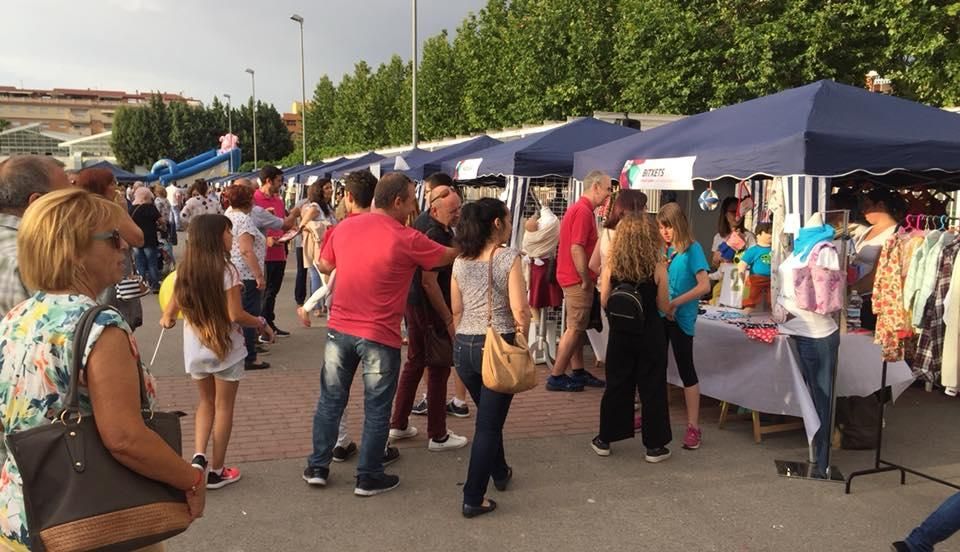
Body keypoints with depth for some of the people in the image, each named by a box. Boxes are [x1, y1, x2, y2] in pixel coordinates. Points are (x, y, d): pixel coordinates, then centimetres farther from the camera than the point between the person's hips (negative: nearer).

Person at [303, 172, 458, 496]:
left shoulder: (344, 227, 2)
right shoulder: (407, 240, -13)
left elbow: (325, 266, 15)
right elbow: (449, 257, 0)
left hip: (339, 328, 5)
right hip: (379, 335, -5)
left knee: (330, 400, 17)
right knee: (376, 409, 9)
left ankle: (317, 467, 26)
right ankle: (368, 478, 18)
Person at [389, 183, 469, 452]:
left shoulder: (422, 220, 6)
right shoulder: (435, 234, -24)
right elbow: (429, 282, -26)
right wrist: (449, 319, -22)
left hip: (412, 302, 10)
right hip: (430, 308, -10)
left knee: (414, 362, 19)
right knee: (439, 370, 1)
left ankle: (398, 425, 27)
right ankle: (438, 436, 10)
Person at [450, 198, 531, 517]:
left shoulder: (460, 262, 5)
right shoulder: (509, 258, -11)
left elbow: (456, 311, 9)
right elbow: (520, 311, -16)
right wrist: (522, 332, 2)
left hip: (464, 347, 6)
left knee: (489, 415, 26)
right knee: (489, 424, 3)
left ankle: (499, 473, 44)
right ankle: (473, 500, 6)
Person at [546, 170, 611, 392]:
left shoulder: (579, 209, 14)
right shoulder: (583, 211, -18)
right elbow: (576, 249, -25)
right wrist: (586, 280, -18)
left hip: (575, 279, 10)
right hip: (577, 279, -10)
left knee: (578, 327, 15)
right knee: (574, 329, -4)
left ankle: (578, 372, 24)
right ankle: (556, 377, 1)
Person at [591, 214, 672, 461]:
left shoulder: (611, 264, -8)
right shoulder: (657, 267, -11)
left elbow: (604, 302, -3)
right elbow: (664, 306, -6)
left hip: (621, 333, 2)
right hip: (650, 334, -2)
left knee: (617, 385, 14)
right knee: (652, 388, 8)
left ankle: (605, 440, 22)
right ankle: (654, 445, 15)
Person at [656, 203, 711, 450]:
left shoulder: (692, 249, -10)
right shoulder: (664, 250, 8)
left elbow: (704, 285, -16)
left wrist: (675, 303, -21)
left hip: (680, 318, -6)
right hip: (659, 315, 6)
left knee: (686, 369, 0)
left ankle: (694, 427, 8)